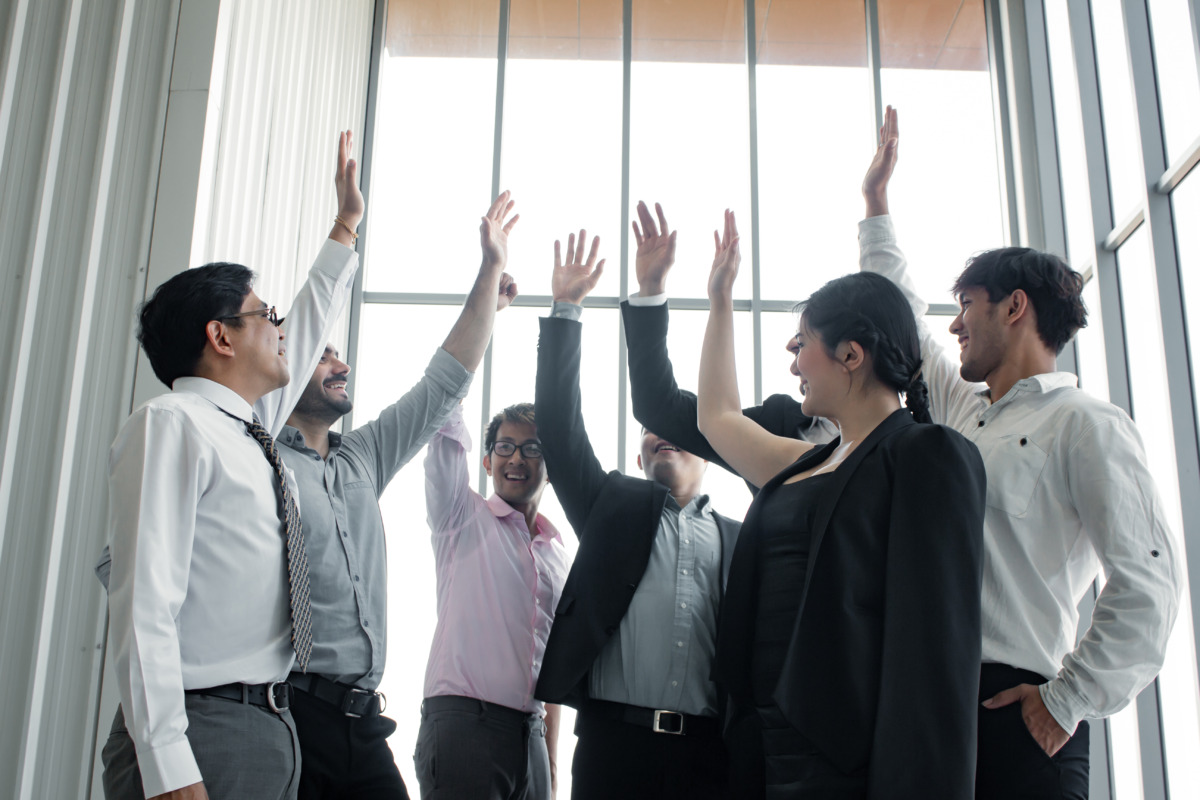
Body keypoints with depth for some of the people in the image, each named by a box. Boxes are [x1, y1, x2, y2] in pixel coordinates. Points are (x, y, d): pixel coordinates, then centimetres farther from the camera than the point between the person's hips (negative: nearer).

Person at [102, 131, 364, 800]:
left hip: (273, 731, 9)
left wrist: (346, 229, 39)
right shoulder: (170, 426, -11)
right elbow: (144, 603, -19)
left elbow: (307, 334, 32)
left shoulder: (252, 430, 15)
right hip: (200, 737, -8)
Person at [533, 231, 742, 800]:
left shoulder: (736, 539, 16)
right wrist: (565, 310, -1)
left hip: (709, 751, 1)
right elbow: (560, 426, 4)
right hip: (614, 737, 0)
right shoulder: (615, 505, 13)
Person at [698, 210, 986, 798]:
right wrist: (720, 299, 38)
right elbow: (716, 416, 33)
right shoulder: (807, 465, 16)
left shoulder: (929, 456, -7)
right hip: (771, 750, 8)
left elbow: (935, 647, -17)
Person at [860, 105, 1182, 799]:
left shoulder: (1086, 425, -5)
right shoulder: (962, 406, 17)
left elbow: (1149, 583, -12)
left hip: (1012, 705, -7)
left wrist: (1069, 702, -11)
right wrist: (877, 202, 33)